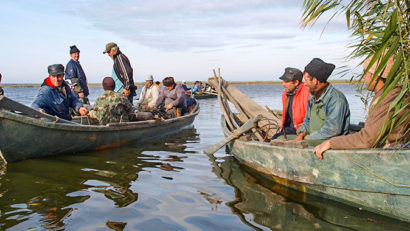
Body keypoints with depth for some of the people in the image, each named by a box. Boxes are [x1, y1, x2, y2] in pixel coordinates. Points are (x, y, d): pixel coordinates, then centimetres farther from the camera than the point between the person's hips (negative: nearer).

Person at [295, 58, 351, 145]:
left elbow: (332, 130, -23)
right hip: (313, 141, 8)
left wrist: (306, 139, -17)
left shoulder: (336, 99, -15)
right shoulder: (313, 97, 14)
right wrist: (301, 134, 2)